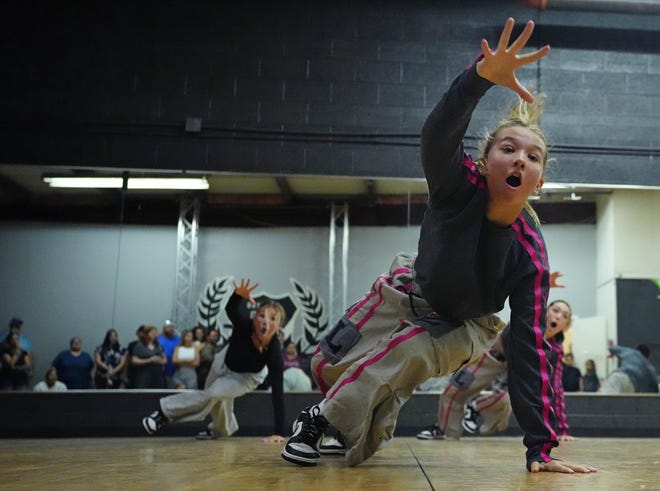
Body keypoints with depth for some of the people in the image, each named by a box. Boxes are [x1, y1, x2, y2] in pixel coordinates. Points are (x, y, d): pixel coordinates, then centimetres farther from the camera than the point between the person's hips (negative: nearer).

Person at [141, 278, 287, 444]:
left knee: (214, 393, -21)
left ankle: (166, 411, 0)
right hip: (226, 362, 3)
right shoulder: (245, 325, -37)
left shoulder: (274, 351, -41)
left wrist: (279, 433, -43)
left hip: (248, 376, -3)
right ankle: (223, 430, 52)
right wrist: (238, 295, -77)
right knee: (219, 399, 19)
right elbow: (230, 309, -54)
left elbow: (277, 392, -40)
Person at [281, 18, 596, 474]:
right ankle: (345, 412, 42)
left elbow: (527, 350, -29)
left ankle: (325, 420, -6)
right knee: (328, 364, 6)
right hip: (412, 291, 1)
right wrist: (482, 76, -74)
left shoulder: (530, 255, -31)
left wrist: (541, 447, -31)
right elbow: (438, 136, -54)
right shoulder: (462, 185, -31)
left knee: (403, 353, -32)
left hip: (465, 324, -1)